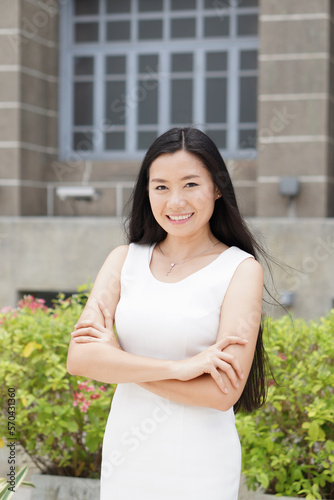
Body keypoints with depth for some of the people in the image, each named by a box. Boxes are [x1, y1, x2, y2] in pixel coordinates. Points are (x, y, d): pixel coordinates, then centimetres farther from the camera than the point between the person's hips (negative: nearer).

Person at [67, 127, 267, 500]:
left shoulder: (240, 269, -8)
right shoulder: (125, 260, 3)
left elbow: (224, 391, -17)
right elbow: (79, 358, -10)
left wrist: (116, 356, -13)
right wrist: (176, 367, -21)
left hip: (197, 467, -3)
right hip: (125, 458, 3)